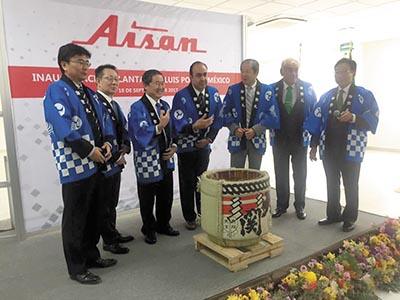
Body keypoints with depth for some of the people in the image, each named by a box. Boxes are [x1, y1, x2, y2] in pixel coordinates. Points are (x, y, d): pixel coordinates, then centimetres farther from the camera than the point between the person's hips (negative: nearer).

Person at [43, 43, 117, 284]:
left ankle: (91, 256, 34)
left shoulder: (90, 93, 15)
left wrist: (107, 143, -1)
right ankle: (77, 268, 19)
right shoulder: (57, 90, -11)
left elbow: (104, 121, 17)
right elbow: (64, 129, -22)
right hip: (74, 166, -8)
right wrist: (90, 150, -18)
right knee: (75, 218, 4)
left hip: (95, 165, 8)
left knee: (93, 215, 18)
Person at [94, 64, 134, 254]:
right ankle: (108, 241, 22)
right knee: (104, 205, 7)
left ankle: (113, 234, 35)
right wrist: (114, 156, -17)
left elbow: (123, 129, 12)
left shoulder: (114, 104, 13)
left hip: (116, 161, 8)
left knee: (112, 203, 20)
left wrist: (124, 149, -5)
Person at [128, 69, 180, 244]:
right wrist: (159, 126, -34)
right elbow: (140, 135, -21)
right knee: (147, 199, 8)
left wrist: (174, 146, 0)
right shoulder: (137, 108, -11)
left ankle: (163, 225, 34)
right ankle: (149, 230, 26)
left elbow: (172, 130, 16)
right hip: (148, 161, -6)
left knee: (166, 196, 14)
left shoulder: (165, 105, 10)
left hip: (166, 160, 6)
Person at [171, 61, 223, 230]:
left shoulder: (214, 93, -4)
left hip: (204, 145, 4)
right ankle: (190, 217, 22)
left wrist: (209, 138, -7)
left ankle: (204, 213, 33)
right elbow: (179, 125, -23)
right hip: (186, 146, -3)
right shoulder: (181, 96, -18)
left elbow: (218, 118, 2)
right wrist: (194, 126, -42)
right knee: (187, 183, 6)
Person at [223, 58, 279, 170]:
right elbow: (225, 112, 2)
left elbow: (272, 115, -3)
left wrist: (255, 130, -13)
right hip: (237, 139, 0)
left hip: (257, 140, 0)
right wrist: (234, 128, -13)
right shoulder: (233, 90, 1)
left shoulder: (267, 91, -1)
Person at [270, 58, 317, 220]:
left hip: (300, 139, 0)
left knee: (300, 175, 10)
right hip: (279, 139, 0)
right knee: (281, 175, 10)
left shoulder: (307, 88, -3)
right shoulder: (272, 89, -4)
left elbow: (314, 112, 1)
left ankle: (300, 206, 25)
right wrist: (271, 129, -8)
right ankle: (281, 205, 24)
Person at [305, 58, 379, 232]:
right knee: (332, 184, 14)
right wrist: (314, 146, -1)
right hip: (329, 149, 4)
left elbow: (372, 119, -9)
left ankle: (350, 218, 24)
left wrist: (353, 117, -27)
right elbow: (316, 120, 4)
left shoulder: (364, 95, -3)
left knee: (350, 186, 9)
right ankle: (333, 214, 30)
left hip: (351, 150, -3)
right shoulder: (326, 96, 8)